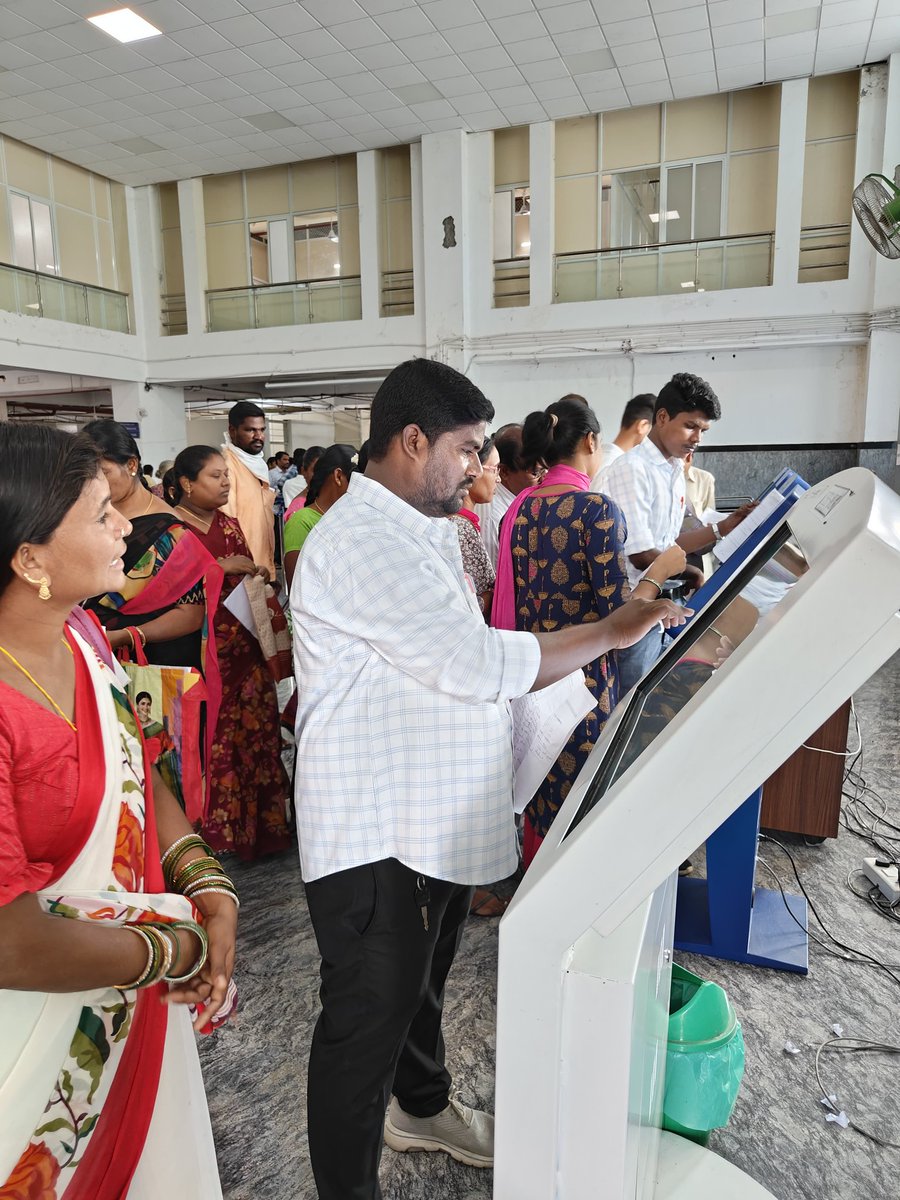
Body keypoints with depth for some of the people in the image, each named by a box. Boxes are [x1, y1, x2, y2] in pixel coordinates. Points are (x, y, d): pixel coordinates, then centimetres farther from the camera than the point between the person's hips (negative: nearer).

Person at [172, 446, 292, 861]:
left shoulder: (229, 524, 15)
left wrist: (259, 575, 1)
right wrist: (220, 567, -18)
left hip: (245, 645, 6)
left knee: (256, 733, 8)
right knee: (213, 740, -2)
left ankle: (258, 822, 22)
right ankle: (217, 830, 14)